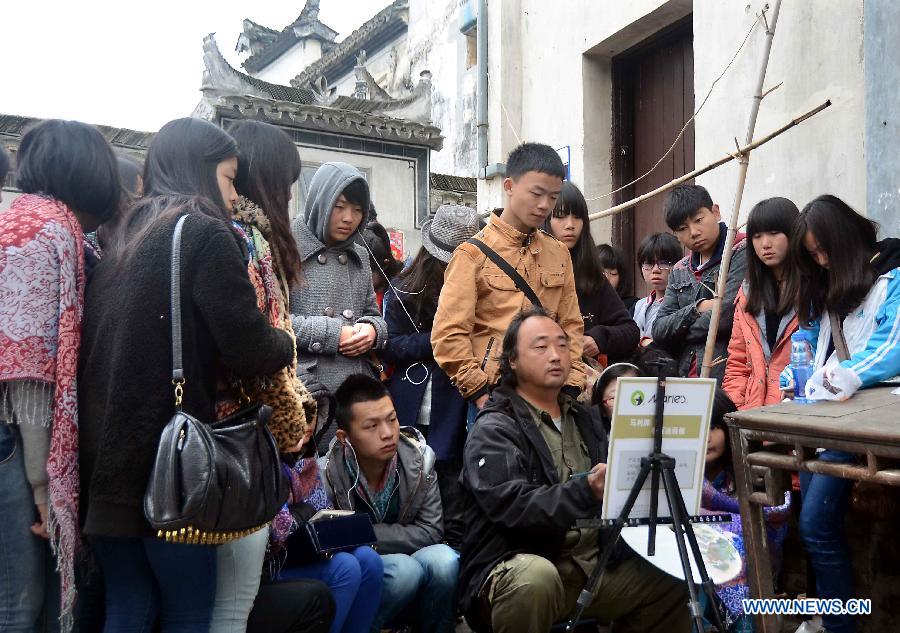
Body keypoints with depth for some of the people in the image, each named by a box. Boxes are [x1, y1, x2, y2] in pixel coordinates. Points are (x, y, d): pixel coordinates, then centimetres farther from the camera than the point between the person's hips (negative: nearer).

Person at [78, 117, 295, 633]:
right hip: (167, 459, -7)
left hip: (105, 455, 8)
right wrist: (286, 342, 7)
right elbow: (251, 352, -13)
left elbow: (103, 346, 18)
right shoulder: (204, 233, -9)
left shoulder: (121, 241, 15)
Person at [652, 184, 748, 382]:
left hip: (727, 377, -5)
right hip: (683, 378, 5)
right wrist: (698, 308, -8)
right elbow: (658, 331, 8)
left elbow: (727, 315, -13)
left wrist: (679, 332, 2)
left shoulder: (743, 252, -1)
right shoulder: (679, 271, 17)